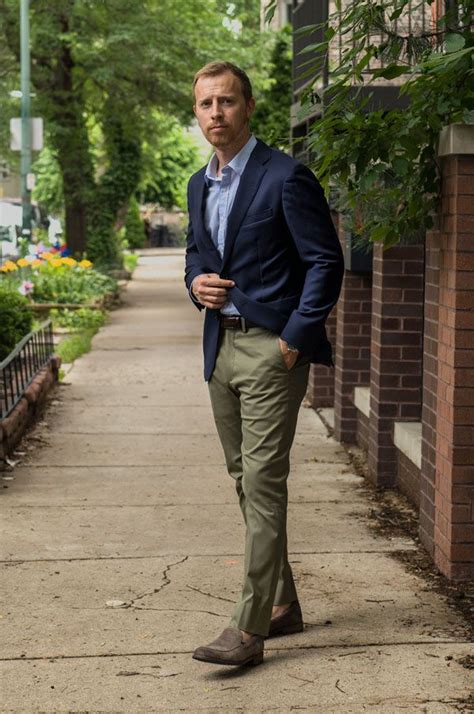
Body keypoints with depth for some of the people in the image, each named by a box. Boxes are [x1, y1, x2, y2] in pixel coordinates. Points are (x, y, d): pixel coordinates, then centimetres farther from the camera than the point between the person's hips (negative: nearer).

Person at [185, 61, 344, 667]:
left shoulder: (286, 177, -9)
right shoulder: (200, 184, 14)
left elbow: (326, 262, -10)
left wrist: (293, 338, -15)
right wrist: (196, 282, 4)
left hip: (272, 348, -8)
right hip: (220, 345, 8)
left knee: (263, 482, -10)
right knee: (246, 481, 13)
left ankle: (249, 628, -9)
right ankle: (281, 604, 25)